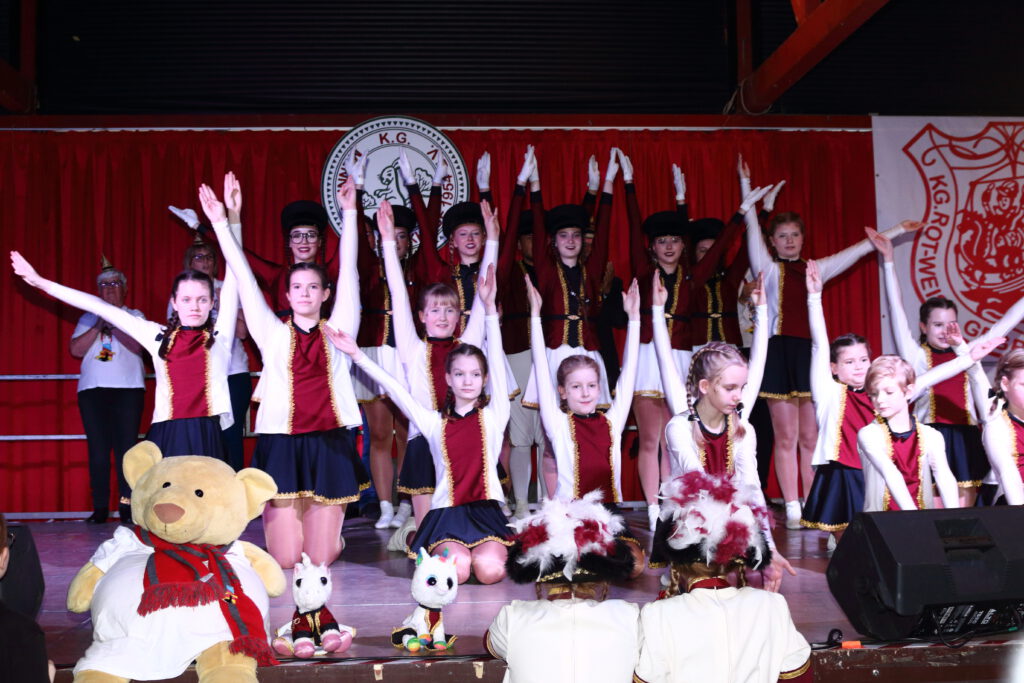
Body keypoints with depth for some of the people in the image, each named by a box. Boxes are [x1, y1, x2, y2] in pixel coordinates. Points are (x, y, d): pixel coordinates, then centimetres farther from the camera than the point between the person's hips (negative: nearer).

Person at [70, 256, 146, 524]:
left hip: (128, 388, -2)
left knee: (126, 447, -7)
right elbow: (76, 349, 4)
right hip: (92, 390, 2)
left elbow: (136, 345, -5)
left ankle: (127, 505, -3)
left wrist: (113, 323, -11)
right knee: (98, 449, -2)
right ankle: (100, 508, 2)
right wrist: (99, 325, -4)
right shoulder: (89, 318, 17)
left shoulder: (135, 316, 12)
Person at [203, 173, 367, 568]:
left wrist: (349, 213, 1)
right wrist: (221, 222, -1)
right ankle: (280, 522, 33)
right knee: (285, 558, 0)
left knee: (321, 557, 1)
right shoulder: (273, 334, 7)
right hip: (282, 442, 0)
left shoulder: (337, 331, 8)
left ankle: (331, 530, 34)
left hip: (329, 443, 0)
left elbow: (348, 272, 4)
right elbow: (245, 279, 3)